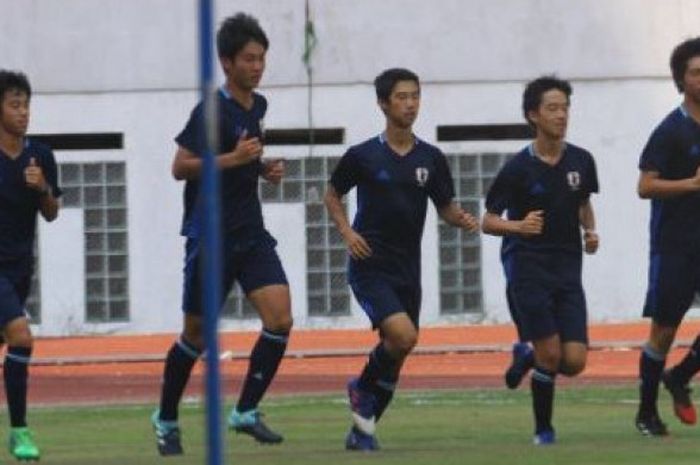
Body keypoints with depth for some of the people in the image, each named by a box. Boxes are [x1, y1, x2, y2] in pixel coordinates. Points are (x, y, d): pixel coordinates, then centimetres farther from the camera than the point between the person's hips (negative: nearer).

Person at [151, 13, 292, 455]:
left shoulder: (257, 105, 10)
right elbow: (180, 167, -16)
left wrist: (263, 167, 7)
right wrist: (232, 158, -25)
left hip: (251, 234, 6)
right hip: (211, 235, -6)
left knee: (280, 319, -11)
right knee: (197, 333, 4)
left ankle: (246, 411, -1)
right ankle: (167, 418, 23)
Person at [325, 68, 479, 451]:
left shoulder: (430, 158, 5)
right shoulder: (363, 156, -4)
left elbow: (446, 207, 13)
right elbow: (332, 195, 9)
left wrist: (462, 219, -10)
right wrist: (347, 232, -7)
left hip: (407, 270, 4)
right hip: (370, 266, -4)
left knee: (394, 356, 6)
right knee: (403, 335, -23)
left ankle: (362, 428, 22)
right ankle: (363, 388, 4)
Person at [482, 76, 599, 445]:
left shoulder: (581, 161, 5)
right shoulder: (518, 168, -7)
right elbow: (488, 222, -2)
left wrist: (590, 231, 3)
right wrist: (519, 226, -22)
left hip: (567, 267, 4)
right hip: (527, 265, -4)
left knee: (574, 361, -7)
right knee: (550, 354, -11)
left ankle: (528, 357, 25)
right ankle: (543, 430, 8)